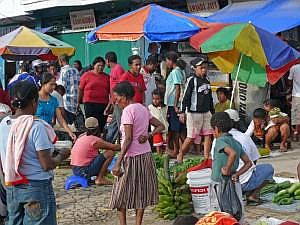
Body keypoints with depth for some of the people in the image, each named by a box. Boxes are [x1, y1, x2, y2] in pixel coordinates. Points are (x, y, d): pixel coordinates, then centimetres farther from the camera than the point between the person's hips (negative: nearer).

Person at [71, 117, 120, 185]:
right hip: (84, 171, -9)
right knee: (110, 153, -6)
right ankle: (99, 179, -2)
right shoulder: (95, 140, -13)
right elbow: (114, 147, -7)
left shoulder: (82, 137, 11)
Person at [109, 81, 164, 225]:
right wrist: (148, 135, 2)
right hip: (146, 155, 8)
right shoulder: (143, 108, 11)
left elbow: (128, 139, -19)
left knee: (121, 194, 3)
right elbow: (160, 126, 17)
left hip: (132, 157, -8)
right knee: (141, 193, 13)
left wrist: (118, 163, -18)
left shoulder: (128, 111, -13)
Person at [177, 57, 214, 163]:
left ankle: (206, 158, 5)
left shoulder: (206, 81, 12)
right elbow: (186, 97, -11)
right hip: (194, 113, -6)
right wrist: (183, 112, -18)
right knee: (191, 137, -1)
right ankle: (180, 155, 16)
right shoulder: (192, 80, -8)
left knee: (208, 136, 0)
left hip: (206, 112, 7)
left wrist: (212, 112, 24)